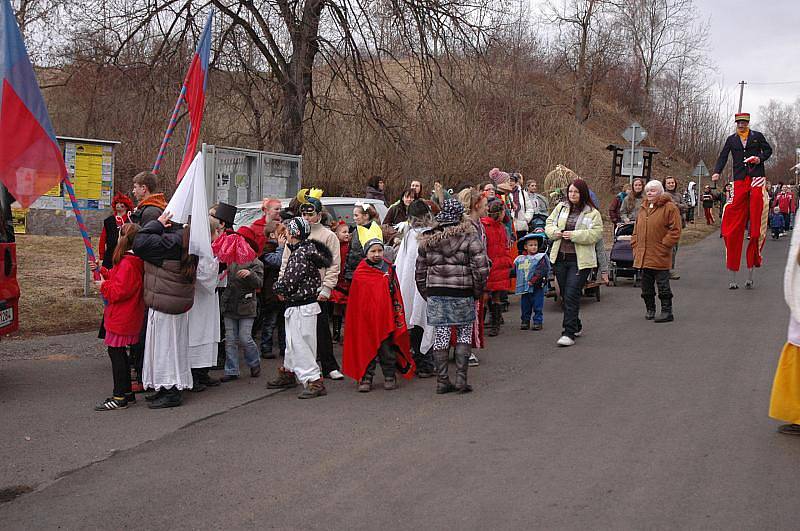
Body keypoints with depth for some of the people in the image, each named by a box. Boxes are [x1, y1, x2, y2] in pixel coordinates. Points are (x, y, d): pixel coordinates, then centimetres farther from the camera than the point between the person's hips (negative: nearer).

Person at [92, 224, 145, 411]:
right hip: (127, 317, 10)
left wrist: (104, 286, -9)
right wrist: (101, 270, 21)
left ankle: (119, 397, 0)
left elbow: (120, 290, -24)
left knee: (116, 352, -4)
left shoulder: (127, 264, -21)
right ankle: (126, 393, 23)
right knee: (118, 353, 16)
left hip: (121, 318, -10)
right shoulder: (134, 261, 11)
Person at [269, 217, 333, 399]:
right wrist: (282, 288, 2)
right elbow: (286, 274, 19)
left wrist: (278, 287, -2)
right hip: (295, 306, 10)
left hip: (302, 307, -10)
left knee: (300, 345, -8)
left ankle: (314, 381, -6)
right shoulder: (297, 250, 13)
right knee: (293, 343, 22)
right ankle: (288, 374, 37)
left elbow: (290, 280, -20)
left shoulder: (302, 253, -19)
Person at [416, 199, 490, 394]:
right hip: (462, 293, -3)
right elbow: (481, 267, -9)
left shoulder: (427, 239, 7)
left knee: (441, 334, 7)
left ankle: (442, 381, 9)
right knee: (464, 333, 10)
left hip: (435, 292, 3)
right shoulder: (469, 237, -5)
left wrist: (426, 294, 18)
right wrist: (477, 291, 4)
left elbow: (420, 270, 10)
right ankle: (461, 378, 5)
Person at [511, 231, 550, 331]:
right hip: (524, 288, 4)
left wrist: (533, 281, -22)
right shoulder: (520, 259, 9)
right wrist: (506, 273, -1)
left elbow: (540, 271, -15)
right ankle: (525, 321, 22)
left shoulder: (541, 258, -5)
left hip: (537, 287, -4)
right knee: (524, 306, 11)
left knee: (537, 306, 2)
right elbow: (514, 271, 15)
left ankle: (538, 321, 11)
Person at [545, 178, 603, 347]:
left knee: (572, 295, -11)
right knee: (565, 295, 13)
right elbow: (549, 223, 15)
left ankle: (569, 333, -9)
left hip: (580, 260, -5)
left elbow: (596, 234, -11)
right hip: (560, 257, 5)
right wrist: (555, 232, -7)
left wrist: (574, 235, -19)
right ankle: (575, 326, 31)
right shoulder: (561, 207, 11)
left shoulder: (592, 213, -2)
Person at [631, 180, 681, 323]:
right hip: (643, 257, 7)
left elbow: (675, 231, -10)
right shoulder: (643, 209, 16)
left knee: (663, 285, -1)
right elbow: (636, 230, 21)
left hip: (660, 257, -7)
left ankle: (667, 311, 7)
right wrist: (635, 246, 10)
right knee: (646, 285, 13)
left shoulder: (669, 208, -6)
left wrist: (664, 246, -15)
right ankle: (650, 309, 27)